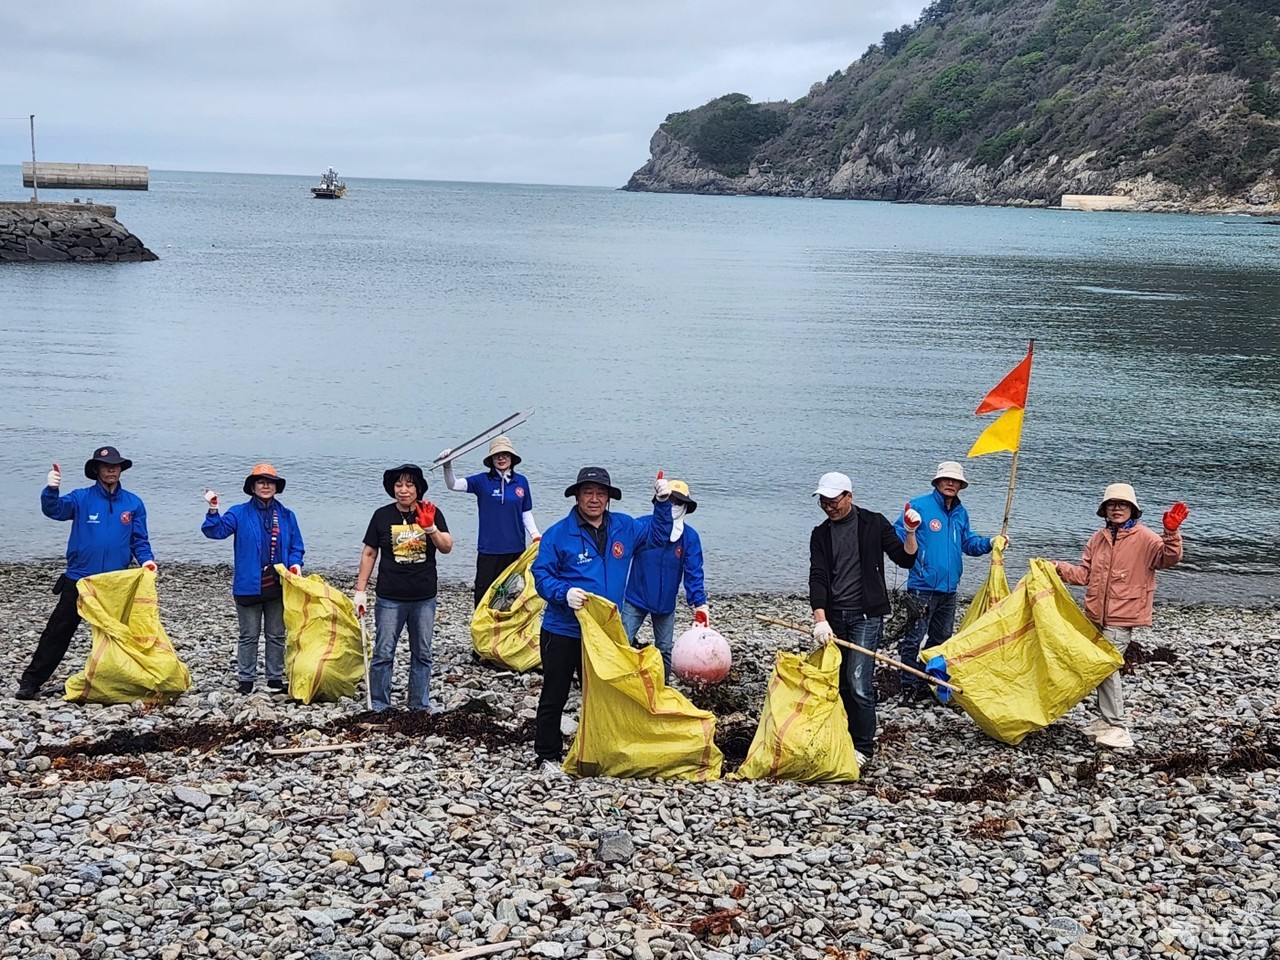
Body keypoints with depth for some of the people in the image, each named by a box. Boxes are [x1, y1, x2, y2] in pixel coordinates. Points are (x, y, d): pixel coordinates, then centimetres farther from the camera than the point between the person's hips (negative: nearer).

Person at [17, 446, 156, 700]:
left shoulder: (133, 503, 4)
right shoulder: (82, 498, -2)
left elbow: (139, 540, 6)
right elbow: (54, 509, -18)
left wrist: (146, 559, -13)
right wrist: (51, 489, -39)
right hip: (79, 580, -2)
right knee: (58, 631, 0)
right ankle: (31, 681, 5)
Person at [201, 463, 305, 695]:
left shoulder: (286, 516, 7)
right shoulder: (240, 513, 1)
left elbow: (296, 547, 11)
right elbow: (215, 530, -10)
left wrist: (295, 564, -8)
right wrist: (213, 511, -27)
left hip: (278, 586, 2)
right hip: (249, 586, -2)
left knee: (276, 635, 11)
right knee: (249, 636, 6)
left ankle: (275, 678, 20)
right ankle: (245, 679, 13)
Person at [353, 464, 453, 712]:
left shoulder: (431, 513, 0)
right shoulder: (382, 515, -1)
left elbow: (447, 547, -6)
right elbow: (369, 554, 4)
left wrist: (430, 527, -24)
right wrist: (360, 591, 1)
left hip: (424, 598, 2)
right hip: (390, 598, -1)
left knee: (422, 654, 11)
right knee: (383, 654, 0)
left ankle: (420, 705, 21)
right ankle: (378, 705, 10)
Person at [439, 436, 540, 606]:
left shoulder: (521, 482, 6)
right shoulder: (482, 481, -2)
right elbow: (453, 485, -13)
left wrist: (535, 535, 0)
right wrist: (447, 466, -31)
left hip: (515, 548, 2)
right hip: (489, 549, -2)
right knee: (484, 592, -2)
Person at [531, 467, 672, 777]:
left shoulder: (624, 528, 4)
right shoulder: (558, 534, -10)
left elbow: (658, 535, 17)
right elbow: (541, 575, -8)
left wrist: (662, 503, 1)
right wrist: (564, 592, -26)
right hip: (563, 632, -4)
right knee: (554, 697, 4)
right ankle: (548, 757, 16)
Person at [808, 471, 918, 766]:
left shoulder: (874, 524, 0)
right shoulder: (821, 534, 8)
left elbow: (905, 560, 2)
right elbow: (818, 577, -3)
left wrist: (911, 533, -17)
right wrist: (820, 619, -14)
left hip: (866, 615, -4)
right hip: (834, 616, 4)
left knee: (859, 683, -11)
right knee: (840, 683, 8)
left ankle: (864, 747, 0)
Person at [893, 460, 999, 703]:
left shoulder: (961, 513, 13)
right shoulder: (920, 506, -9)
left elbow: (968, 543, 21)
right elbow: (896, 536, -10)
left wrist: (989, 543, 4)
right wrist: (909, 532, -32)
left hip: (949, 588, 7)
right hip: (922, 587, -7)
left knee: (942, 638, 16)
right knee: (913, 638, -5)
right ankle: (910, 686, 4)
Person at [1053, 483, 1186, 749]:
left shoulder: (1144, 538, -7)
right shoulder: (1098, 539, 13)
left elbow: (1168, 558, -22)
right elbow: (1084, 574, 14)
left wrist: (1171, 532, -38)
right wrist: (1059, 568, 0)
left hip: (1121, 617, -7)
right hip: (1096, 616, 7)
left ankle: (1116, 727, -7)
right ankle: (1105, 719, 24)